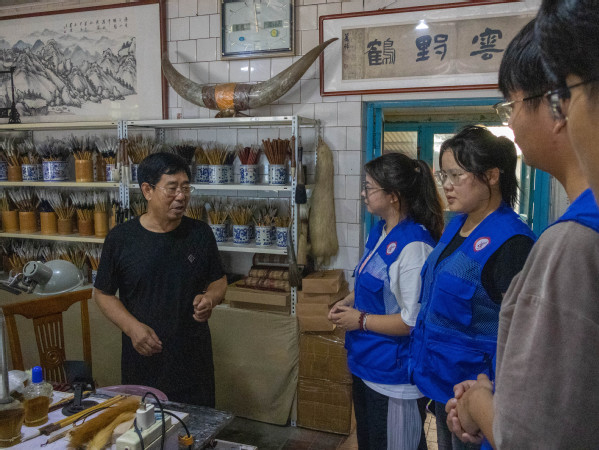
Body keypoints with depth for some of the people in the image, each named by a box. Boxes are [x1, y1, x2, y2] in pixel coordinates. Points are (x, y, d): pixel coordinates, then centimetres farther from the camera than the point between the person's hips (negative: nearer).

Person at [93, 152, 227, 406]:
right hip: (142, 357, -1)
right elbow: (103, 293, 1)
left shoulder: (200, 234, 0)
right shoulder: (120, 238, -5)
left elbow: (219, 281, 10)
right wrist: (132, 327, -13)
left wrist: (209, 298, -13)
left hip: (194, 357, 2)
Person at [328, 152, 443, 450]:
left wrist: (360, 320, -17)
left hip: (393, 377, -9)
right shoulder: (379, 231, 5)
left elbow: (414, 320, -26)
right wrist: (349, 302, 2)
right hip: (366, 366, 9)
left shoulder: (413, 246, -25)